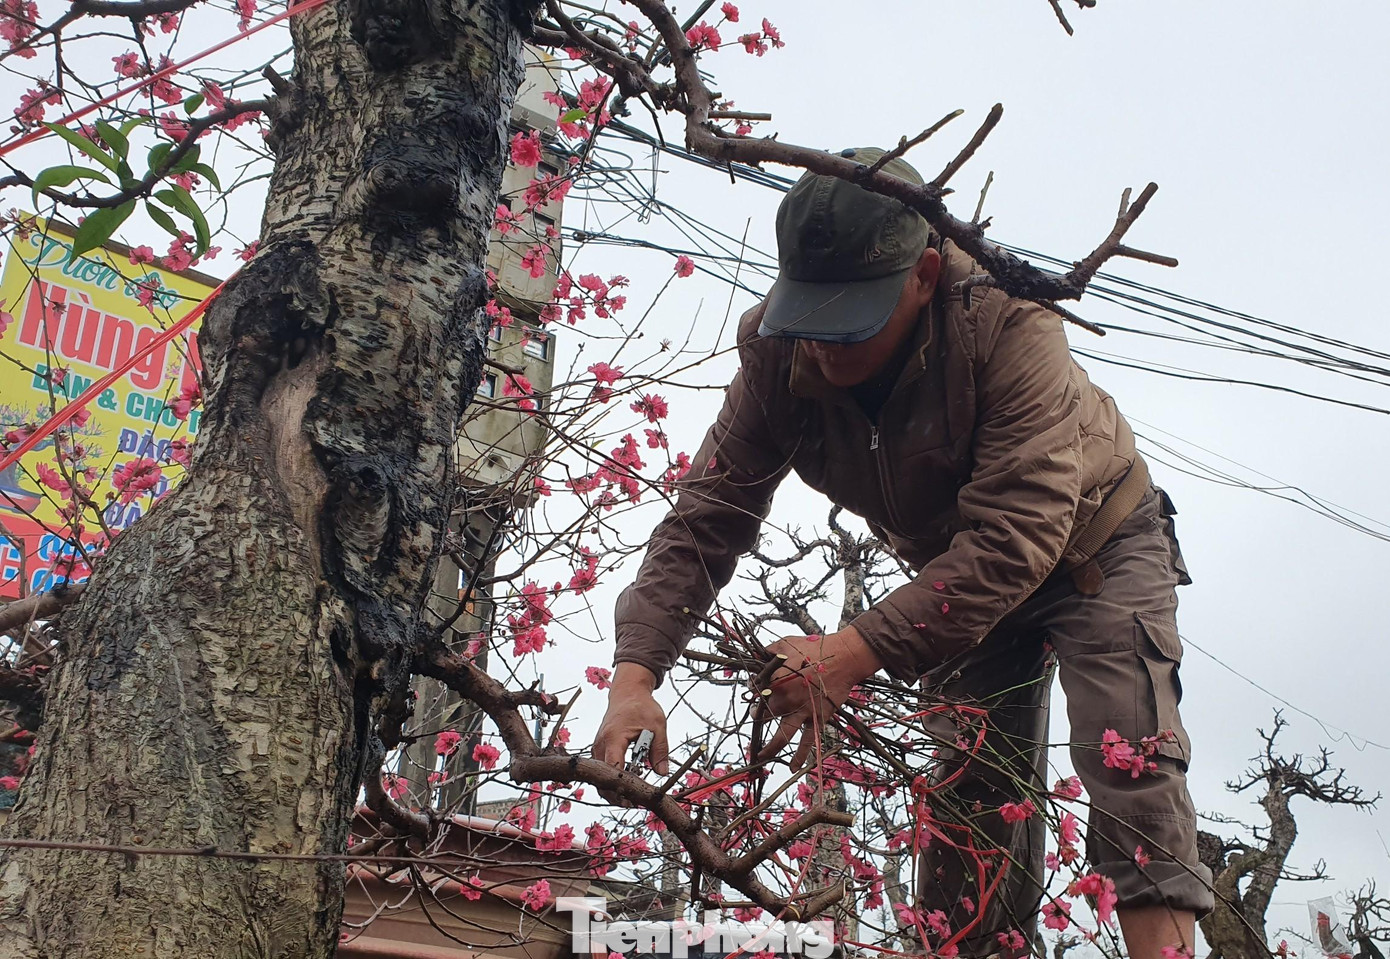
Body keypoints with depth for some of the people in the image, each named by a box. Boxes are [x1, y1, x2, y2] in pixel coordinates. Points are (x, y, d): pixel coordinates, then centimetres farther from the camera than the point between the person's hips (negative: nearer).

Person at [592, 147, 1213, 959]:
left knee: (1128, 754, -21)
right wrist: (636, 671, -36)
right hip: (965, 573, 4)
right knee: (972, 797, 4)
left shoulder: (1009, 321, -37)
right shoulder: (779, 350, -24)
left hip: (1092, 541, -4)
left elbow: (1016, 536, -43)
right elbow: (709, 517, -22)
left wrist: (860, 652, -51)